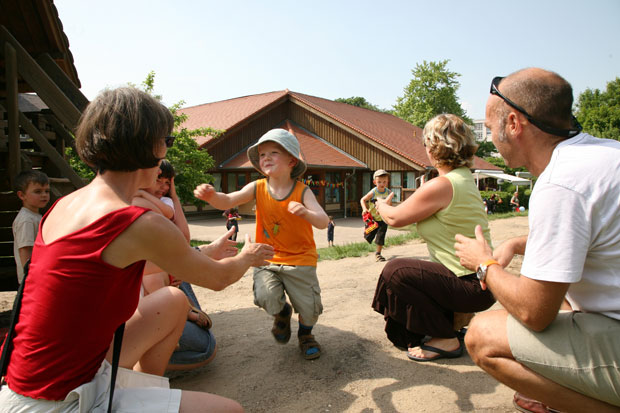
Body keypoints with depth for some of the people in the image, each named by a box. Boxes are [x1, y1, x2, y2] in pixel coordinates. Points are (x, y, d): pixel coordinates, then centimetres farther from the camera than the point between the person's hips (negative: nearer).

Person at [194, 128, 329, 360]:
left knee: (309, 308, -2)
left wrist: (305, 213, -40)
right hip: (267, 259, 1)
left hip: (300, 260, -1)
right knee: (266, 297, -22)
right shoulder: (257, 188, -5)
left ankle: (305, 334, 38)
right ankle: (282, 313, 19)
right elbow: (228, 201, -15)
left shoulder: (302, 192, -10)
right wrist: (211, 196, -38)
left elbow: (323, 222, -18)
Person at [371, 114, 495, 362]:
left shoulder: (441, 185, -23)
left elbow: (394, 218, -11)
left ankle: (446, 340, 1)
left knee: (395, 272, -10)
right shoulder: (465, 178, 7)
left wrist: (382, 205, 9)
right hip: (480, 279, 9)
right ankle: (455, 317, 18)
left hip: (473, 287, -9)